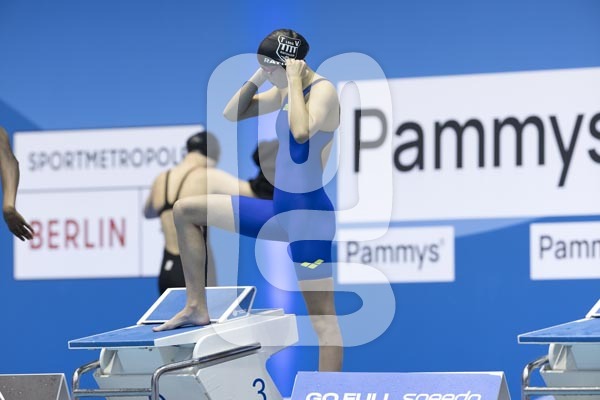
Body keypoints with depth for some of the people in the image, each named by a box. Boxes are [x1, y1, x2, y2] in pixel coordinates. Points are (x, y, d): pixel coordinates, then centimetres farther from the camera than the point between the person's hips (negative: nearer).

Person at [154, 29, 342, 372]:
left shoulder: (323, 90, -15)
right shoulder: (286, 92, 11)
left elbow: (301, 132, -34)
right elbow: (232, 114, 16)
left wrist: (294, 81, -23)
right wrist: (259, 76, 4)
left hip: (309, 212, -9)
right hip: (279, 208, 9)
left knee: (323, 316, -7)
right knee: (185, 210, 11)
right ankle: (198, 307, 13)